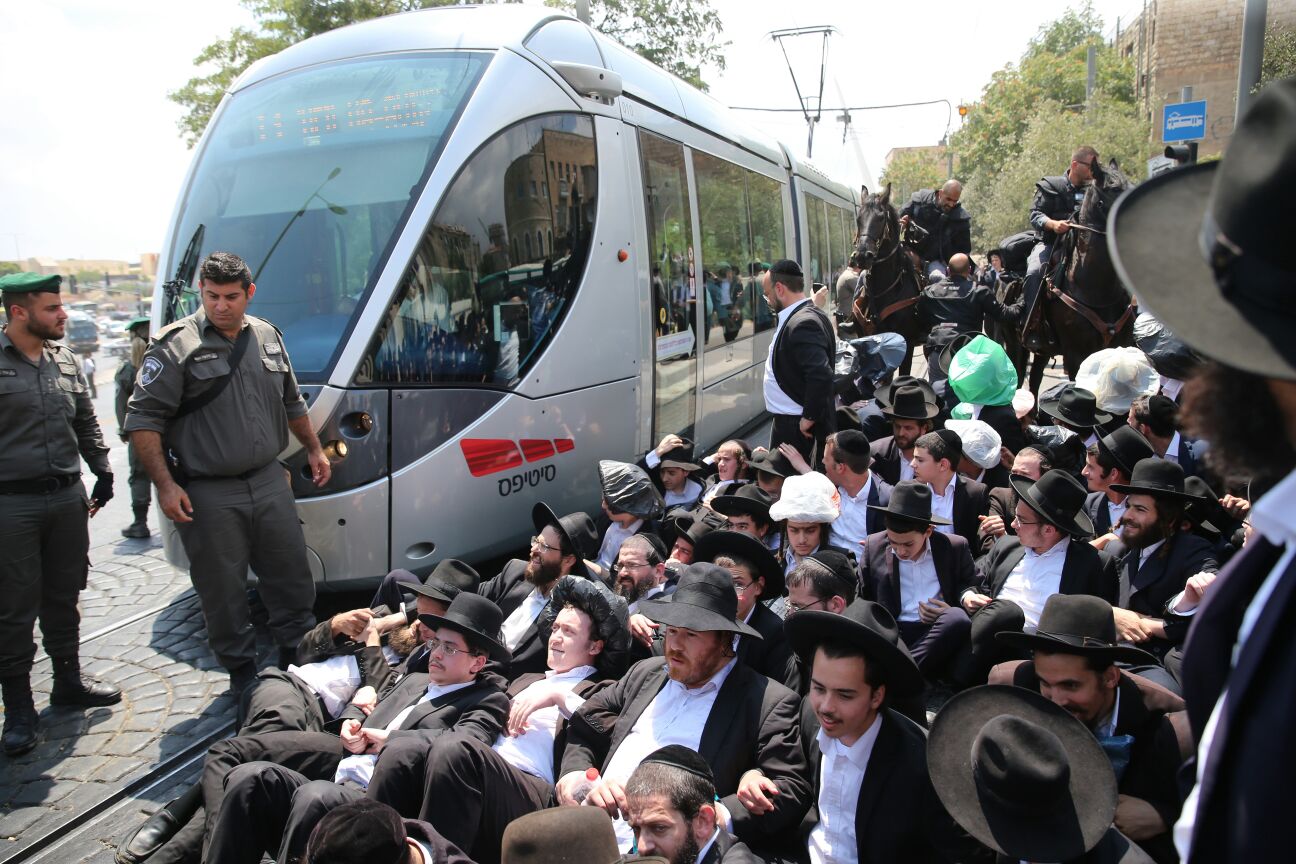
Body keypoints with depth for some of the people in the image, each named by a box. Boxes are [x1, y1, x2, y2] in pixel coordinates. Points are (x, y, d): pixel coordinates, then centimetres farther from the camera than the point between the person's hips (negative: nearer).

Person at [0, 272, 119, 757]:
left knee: (63, 598, 17)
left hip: (68, 498, 5)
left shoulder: (66, 361, 9)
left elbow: (86, 423, 19)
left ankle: (69, 680, 31)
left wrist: (103, 474, 16)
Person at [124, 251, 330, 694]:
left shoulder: (267, 337, 8)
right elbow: (142, 419, -10)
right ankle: (241, 670, 23)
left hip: (269, 482, 5)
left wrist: (313, 449, 22)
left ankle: (299, 655, 31)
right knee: (222, 590, 6)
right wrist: (165, 484, -16)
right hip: (208, 495, -5)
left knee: (292, 575, 13)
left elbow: (292, 403, 22)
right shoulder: (176, 346, -9)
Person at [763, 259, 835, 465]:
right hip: (789, 419, 10)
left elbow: (821, 375, -31)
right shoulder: (804, 315, 9)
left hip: (796, 424, -10)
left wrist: (809, 417, -21)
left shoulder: (803, 324, -22)